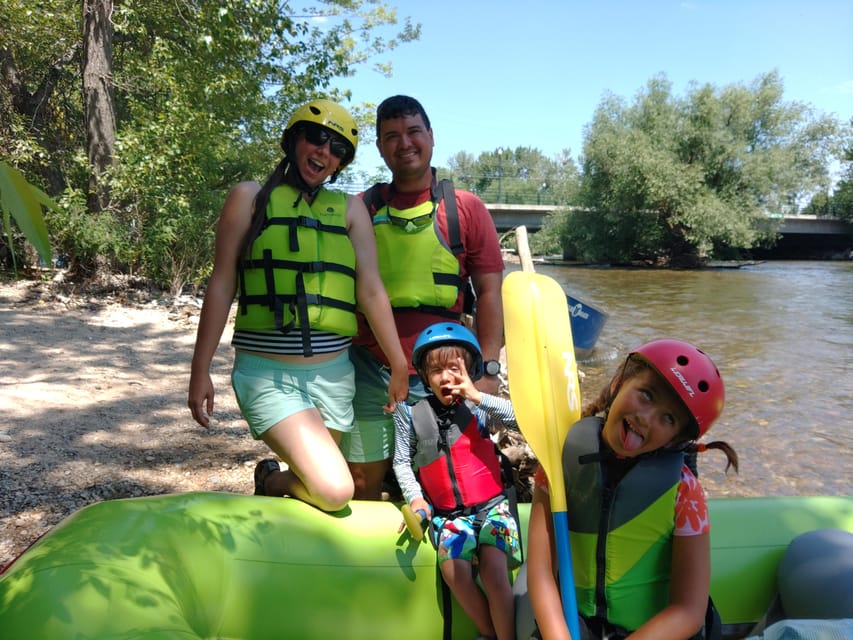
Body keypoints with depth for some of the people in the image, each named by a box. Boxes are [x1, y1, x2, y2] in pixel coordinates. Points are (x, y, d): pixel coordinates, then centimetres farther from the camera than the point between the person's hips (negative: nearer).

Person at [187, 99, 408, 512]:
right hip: (267, 375, -3)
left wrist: (399, 366, 0)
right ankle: (269, 481, 15)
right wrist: (200, 370, -2)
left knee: (317, 485, 10)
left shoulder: (350, 209, 9)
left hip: (332, 374, 4)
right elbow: (222, 284, 0)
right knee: (334, 491, -15)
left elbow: (370, 290, 3)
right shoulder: (251, 198, 2)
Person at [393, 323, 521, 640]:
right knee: (453, 569, -21)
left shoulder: (479, 406, -4)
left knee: (493, 569, -22)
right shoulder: (412, 415, 0)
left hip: (492, 505, -1)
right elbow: (402, 462, 8)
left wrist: (478, 396, -20)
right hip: (447, 513, 2)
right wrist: (415, 497, -4)